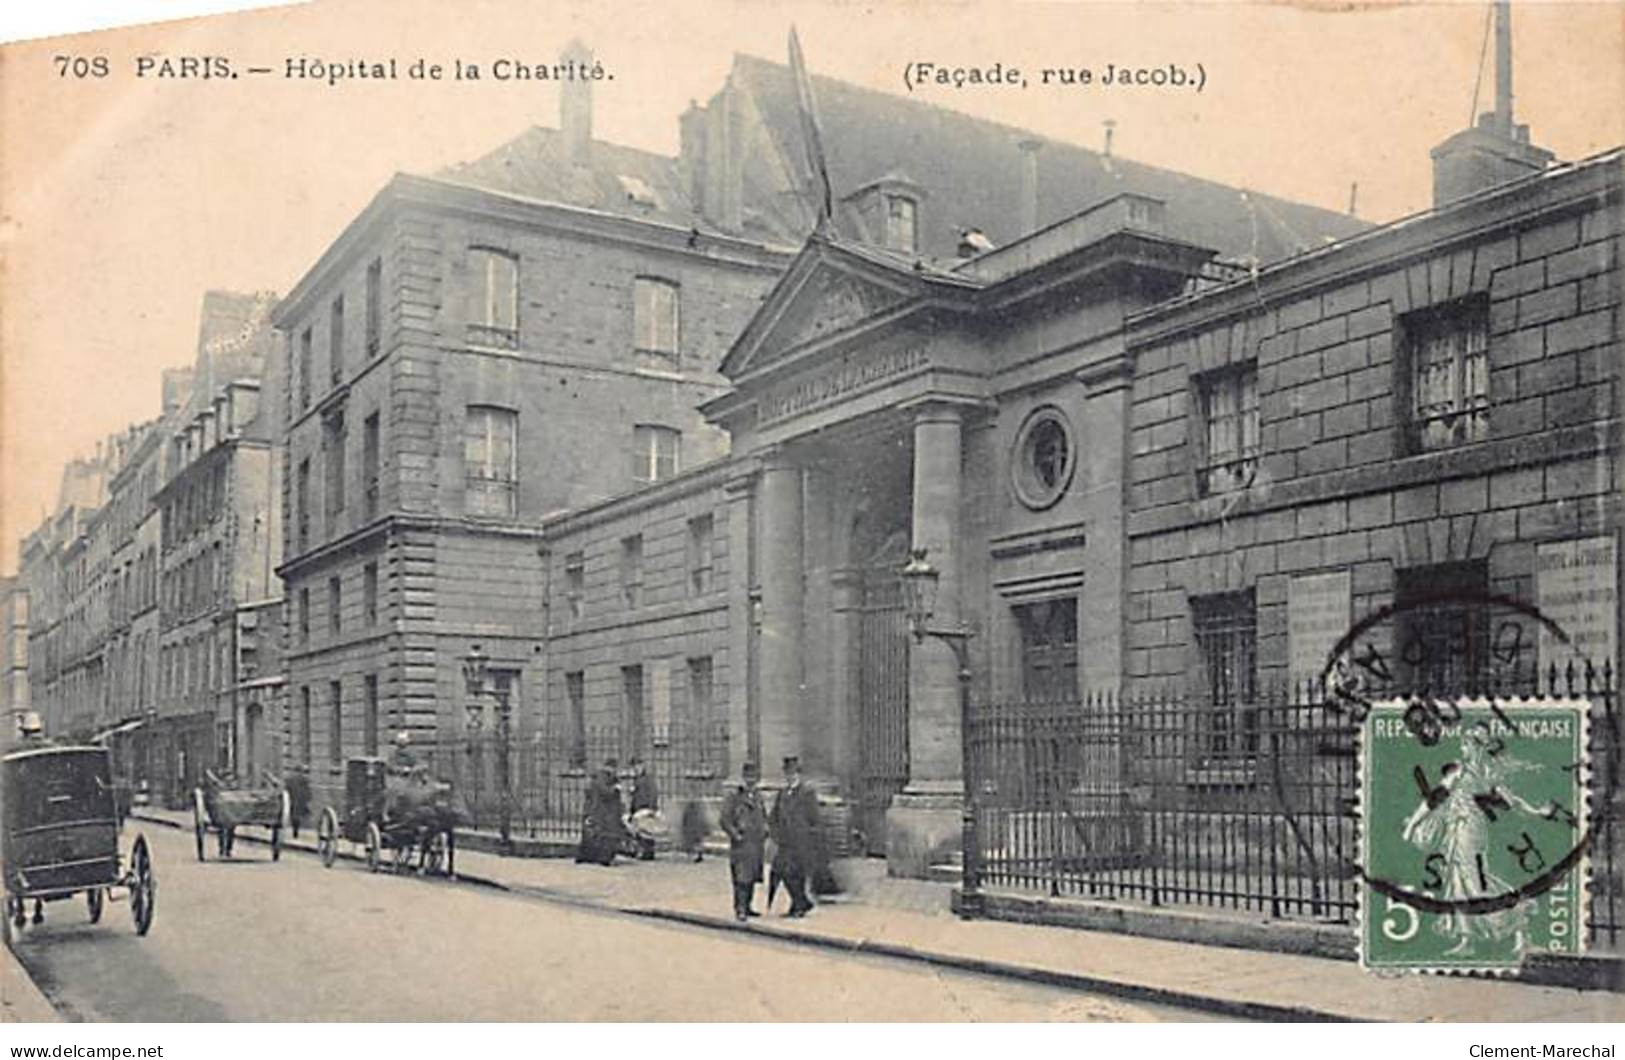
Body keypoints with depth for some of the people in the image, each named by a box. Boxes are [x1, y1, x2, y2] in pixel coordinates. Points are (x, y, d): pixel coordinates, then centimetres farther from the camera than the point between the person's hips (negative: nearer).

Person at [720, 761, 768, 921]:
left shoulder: (758, 796, 14)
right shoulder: (734, 796, -4)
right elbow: (725, 819, -7)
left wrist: (765, 832, 13)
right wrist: (735, 834, -15)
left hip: (757, 843, 7)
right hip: (741, 843, -7)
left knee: (753, 877, 11)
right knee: (742, 877, -12)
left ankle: (747, 907, 21)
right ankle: (740, 909, -12)